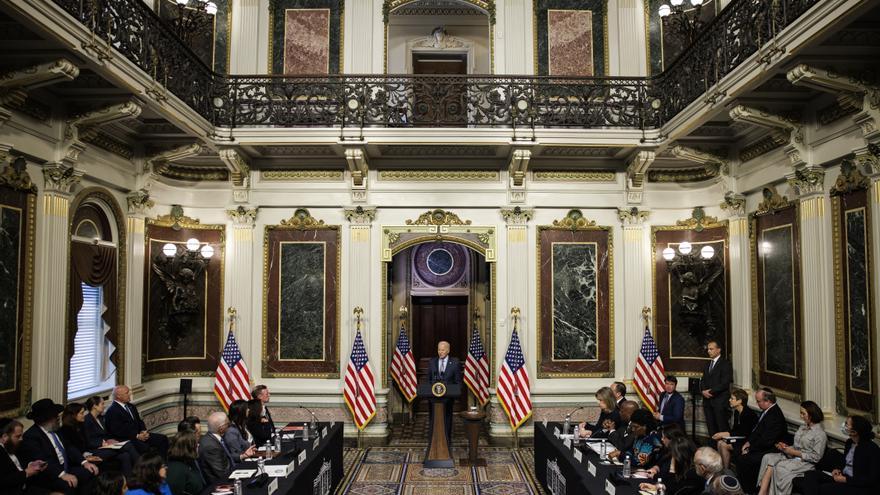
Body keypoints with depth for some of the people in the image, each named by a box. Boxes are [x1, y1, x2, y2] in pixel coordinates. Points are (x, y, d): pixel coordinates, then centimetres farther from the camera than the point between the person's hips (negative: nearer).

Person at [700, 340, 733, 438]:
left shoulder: (725, 364, -5)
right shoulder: (708, 364, 19)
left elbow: (725, 383, -13)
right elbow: (703, 380, 17)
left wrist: (711, 391, -12)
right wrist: (704, 390, -3)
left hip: (720, 401, -7)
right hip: (708, 400, 7)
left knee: (722, 427, -6)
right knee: (711, 428, 6)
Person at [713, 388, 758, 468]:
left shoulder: (749, 413, -21)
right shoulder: (736, 412, 8)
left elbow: (745, 433, -21)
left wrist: (726, 434, -20)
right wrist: (723, 434, -8)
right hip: (740, 439, 8)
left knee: (724, 445, -19)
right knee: (720, 442, -12)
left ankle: (726, 470, -5)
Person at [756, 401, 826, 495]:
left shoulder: (820, 434, -9)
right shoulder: (803, 427, 16)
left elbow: (816, 457, -12)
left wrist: (794, 452, -14)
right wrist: (786, 447, -3)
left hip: (805, 462, -7)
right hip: (793, 456, 7)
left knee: (780, 467, -32)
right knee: (768, 457, -20)